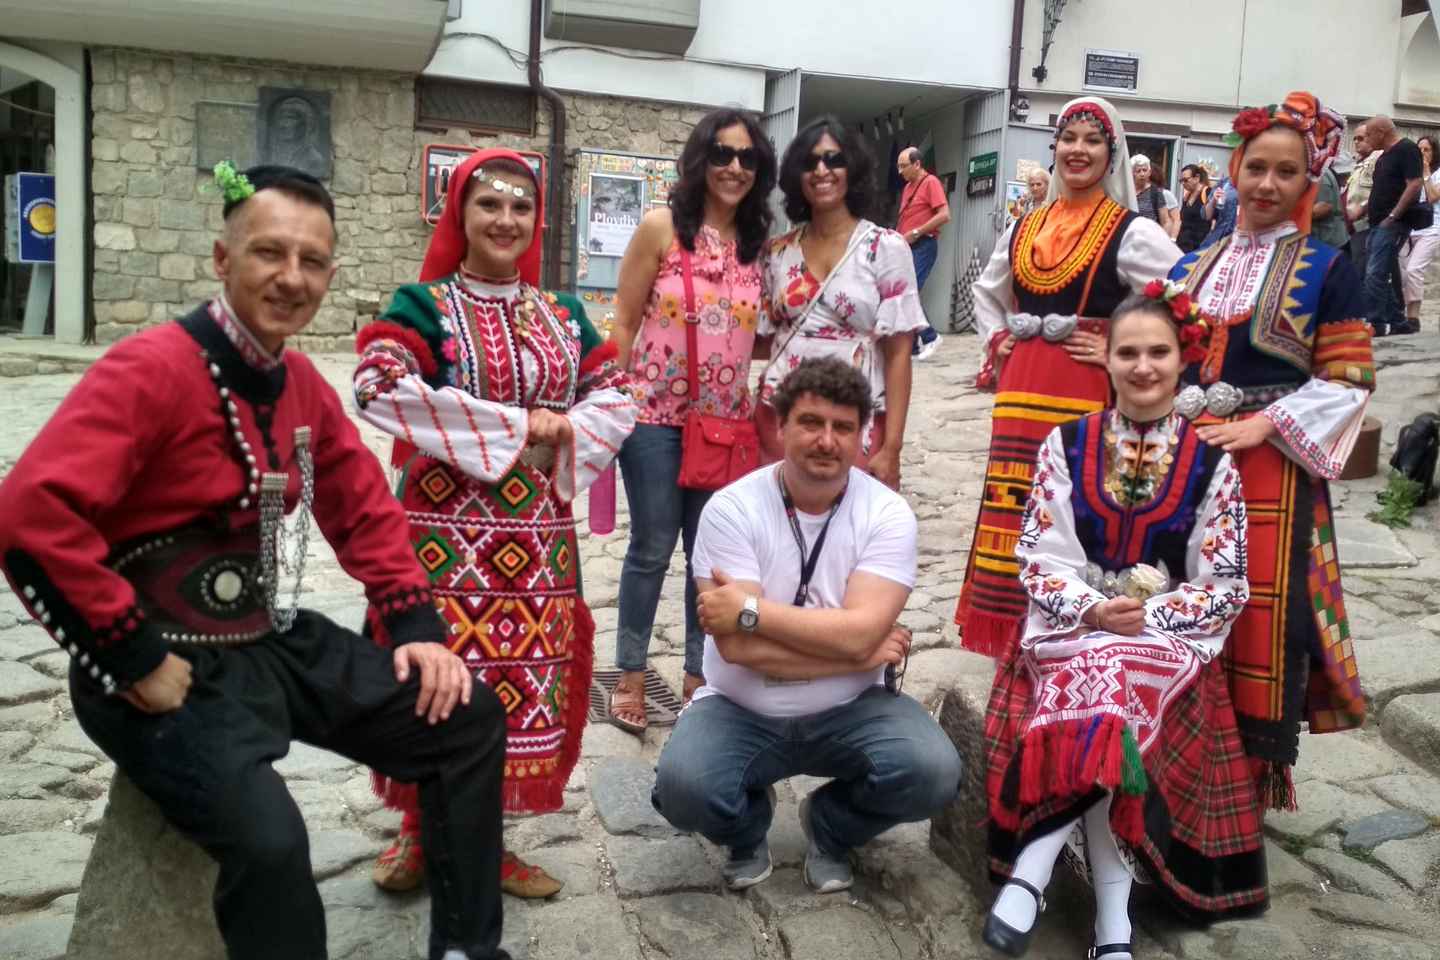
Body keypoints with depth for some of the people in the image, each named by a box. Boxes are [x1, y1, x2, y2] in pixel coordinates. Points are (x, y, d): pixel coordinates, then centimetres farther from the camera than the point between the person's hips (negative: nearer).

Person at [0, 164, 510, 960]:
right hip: (174, 669, -8)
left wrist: (417, 625, 5)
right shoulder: (151, 367, -19)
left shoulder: (302, 383, 7)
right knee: (267, 839, -31)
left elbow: (364, 511, 15)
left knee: (469, 719, 6)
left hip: (280, 641, 8)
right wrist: (136, 659, -23)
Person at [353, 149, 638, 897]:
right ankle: (422, 834, 19)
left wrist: (563, 430, -10)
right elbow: (379, 386, -19)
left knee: (522, 674, 7)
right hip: (447, 526, -4)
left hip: (535, 531, 4)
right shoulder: (424, 304, -2)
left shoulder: (562, 315, 13)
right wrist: (510, 425, -18)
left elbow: (616, 398, 12)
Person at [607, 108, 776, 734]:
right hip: (656, 415, -3)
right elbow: (624, 321, -4)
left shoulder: (759, 242, 7)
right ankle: (630, 674, 22)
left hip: (726, 420, 4)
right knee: (653, 548, 4)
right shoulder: (661, 227, -5)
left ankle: (698, 674, 26)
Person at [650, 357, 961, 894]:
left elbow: (858, 632, -23)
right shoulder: (731, 508, -14)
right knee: (682, 786, -29)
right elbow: (739, 648, -22)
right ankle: (748, 828, 12)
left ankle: (829, 827, 10)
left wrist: (750, 609, -23)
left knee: (932, 774, -25)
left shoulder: (888, 515, -11)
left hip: (848, 711, 1)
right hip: (740, 710, 0)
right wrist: (865, 652, -19)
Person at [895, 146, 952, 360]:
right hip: (907, 247, 8)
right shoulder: (908, 187, 18)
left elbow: (944, 215, -15)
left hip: (923, 246, -8)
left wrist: (916, 233, -14)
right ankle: (913, 346, 9)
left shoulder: (930, 182, -6)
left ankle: (929, 336, -3)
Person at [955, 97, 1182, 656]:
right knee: (1017, 505, 9)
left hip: (1087, 389, -5)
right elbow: (987, 290, 29)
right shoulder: (1024, 227, 13)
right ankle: (1013, 631, 21)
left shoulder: (1131, 232, -4)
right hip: (1021, 386, 5)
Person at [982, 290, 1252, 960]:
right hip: (1073, 625, 1)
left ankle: (1032, 871, -24)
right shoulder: (1067, 445, 4)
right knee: (1109, 723, -30)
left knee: (1100, 710, -32)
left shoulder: (1210, 462, 3)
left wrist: (1149, 617, -14)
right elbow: (1039, 560, 1)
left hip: (1171, 635, 0)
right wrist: (1092, 610, -16)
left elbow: (1225, 586, 1)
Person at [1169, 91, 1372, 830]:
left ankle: (1259, 767, 16)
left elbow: (1347, 379, -4)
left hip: (1270, 461, -4)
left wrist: (1262, 425, -16)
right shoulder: (1192, 265, 13)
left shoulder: (1326, 269, 1)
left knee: (1263, 610, -1)